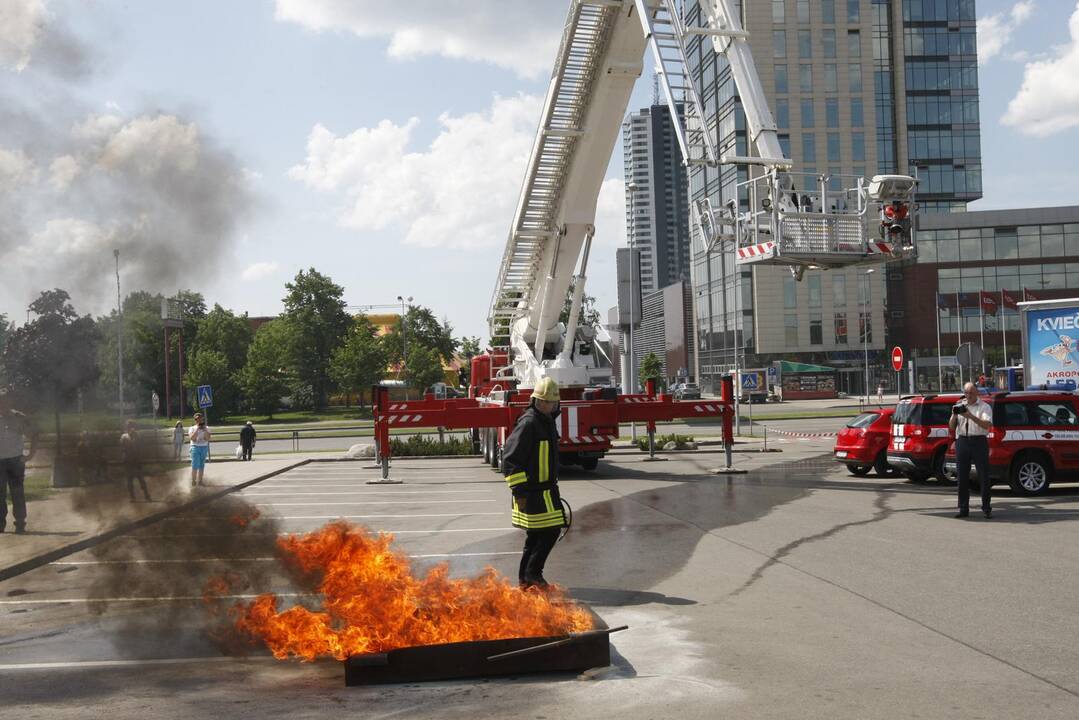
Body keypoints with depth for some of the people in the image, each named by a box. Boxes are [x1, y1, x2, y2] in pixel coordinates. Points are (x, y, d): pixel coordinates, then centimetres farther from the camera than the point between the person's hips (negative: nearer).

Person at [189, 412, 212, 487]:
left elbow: (208, 438, -3)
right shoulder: (192, 428, 4)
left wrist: (205, 429, -10)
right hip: (195, 447, -3)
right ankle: (193, 481, -8)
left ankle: (200, 481, 8)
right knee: (195, 465, -10)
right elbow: (191, 438, -13)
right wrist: (197, 429, -12)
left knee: (202, 465, 3)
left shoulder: (206, 429, 9)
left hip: (204, 447, 3)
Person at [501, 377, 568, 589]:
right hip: (533, 491, -10)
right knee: (550, 531, -10)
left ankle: (526, 578, 18)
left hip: (545, 489, 10)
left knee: (536, 535, 12)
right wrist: (519, 491, -21)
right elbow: (510, 459, -20)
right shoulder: (528, 423, -17)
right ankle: (532, 574, -2)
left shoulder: (547, 421, 14)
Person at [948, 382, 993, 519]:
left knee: (984, 476, -3)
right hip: (962, 441, 4)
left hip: (979, 442, -4)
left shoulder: (984, 407, 2)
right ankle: (963, 509, 9)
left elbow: (987, 425, -13)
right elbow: (951, 427, 12)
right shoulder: (960, 406, 15)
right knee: (962, 477, 4)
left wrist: (971, 416, -23)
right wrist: (954, 415, -7)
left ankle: (986, 509, 2)